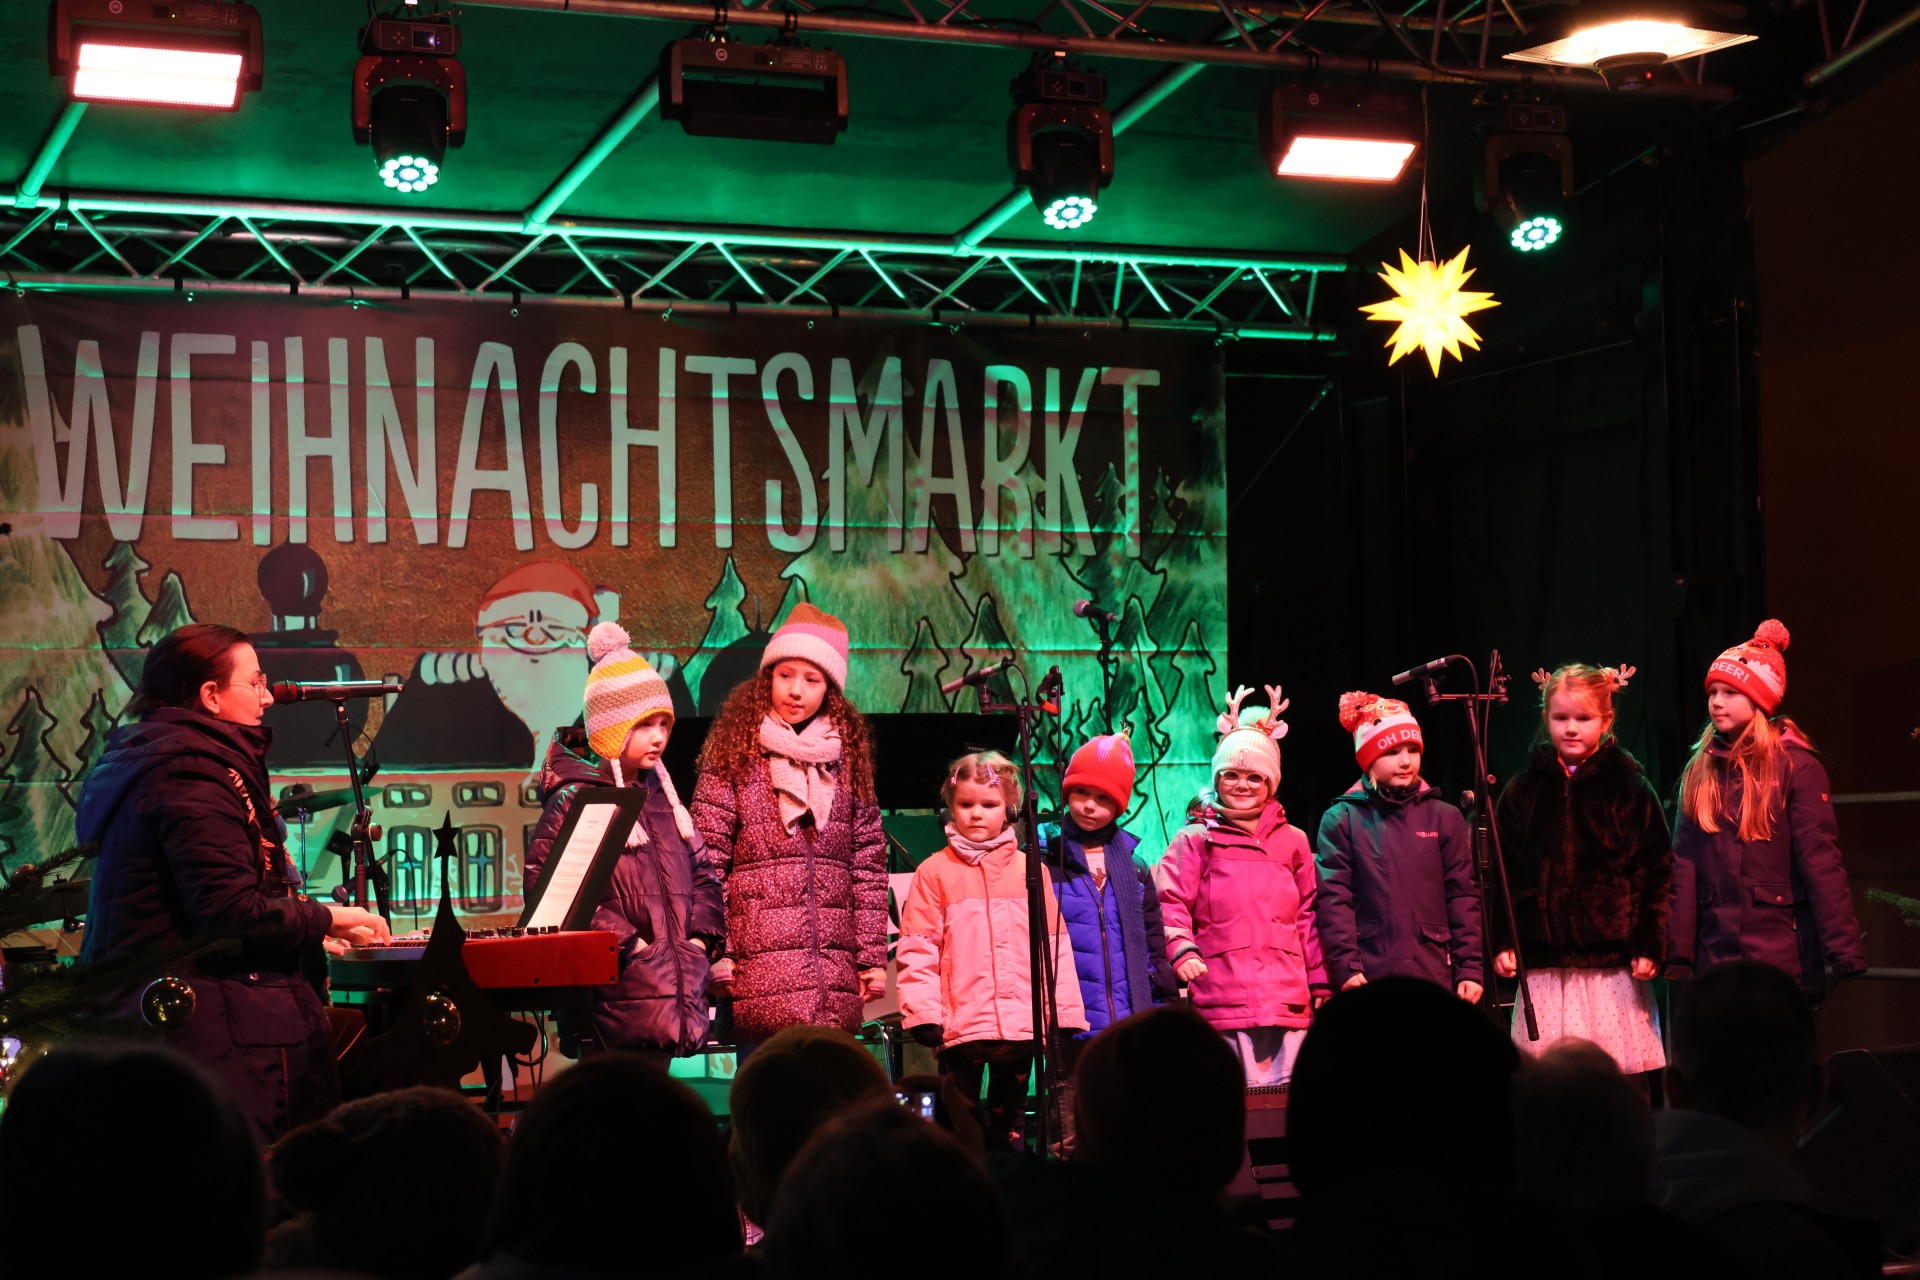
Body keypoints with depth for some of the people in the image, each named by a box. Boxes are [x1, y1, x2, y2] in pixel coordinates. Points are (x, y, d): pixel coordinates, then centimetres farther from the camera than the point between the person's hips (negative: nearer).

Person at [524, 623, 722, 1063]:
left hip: (675, 994, 7)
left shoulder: (659, 795, 17)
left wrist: (701, 938, 6)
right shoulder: (575, 799, -6)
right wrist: (626, 944, -17)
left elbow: (703, 872, 23)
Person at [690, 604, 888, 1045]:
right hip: (760, 969, -3)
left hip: (835, 973, 3)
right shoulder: (735, 755, 5)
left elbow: (869, 862, 14)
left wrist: (874, 956, 9)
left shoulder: (848, 759, 16)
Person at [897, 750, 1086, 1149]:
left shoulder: (1030, 870, 8)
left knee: (1009, 1124, 14)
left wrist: (1065, 1011, 4)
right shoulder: (935, 872, 1)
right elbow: (916, 948, -2)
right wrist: (922, 1011, -10)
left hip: (1021, 1023, 2)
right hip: (961, 1023, -2)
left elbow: (1054, 944, 9)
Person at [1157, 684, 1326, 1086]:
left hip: (1288, 1001, 3)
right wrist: (1181, 950, -16)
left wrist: (1320, 983, 17)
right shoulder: (1195, 840, 10)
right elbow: (1170, 905, 1)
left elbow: (1309, 917, 21)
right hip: (1223, 1001, -3)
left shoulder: (1293, 842, 19)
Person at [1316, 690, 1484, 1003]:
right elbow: (1334, 900, 1)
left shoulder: (1444, 818, 13)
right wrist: (1346, 967, -9)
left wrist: (1470, 968, 2)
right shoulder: (1341, 820, 7)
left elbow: (1462, 897, 10)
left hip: (1435, 976, 2)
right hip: (1368, 978, -2)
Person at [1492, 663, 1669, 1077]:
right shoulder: (1523, 791, 10)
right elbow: (1504, 873, 11)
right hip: (1544, 968, 2)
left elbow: (1656, 872, 3)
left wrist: (1650, 945, -4)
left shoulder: (1629, 789, 4)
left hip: (1612, 965, -2)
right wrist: (1501, 942, 2)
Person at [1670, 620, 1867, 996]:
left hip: (1782, 955, -4)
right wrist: (1677, 957, -2)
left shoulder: (1797, 767, -3)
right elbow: (1683, 866, 5)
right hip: (1714, 952, 4)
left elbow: (1821, 863, -9)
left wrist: (1846, 954, -15)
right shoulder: (1699, 772, 10)